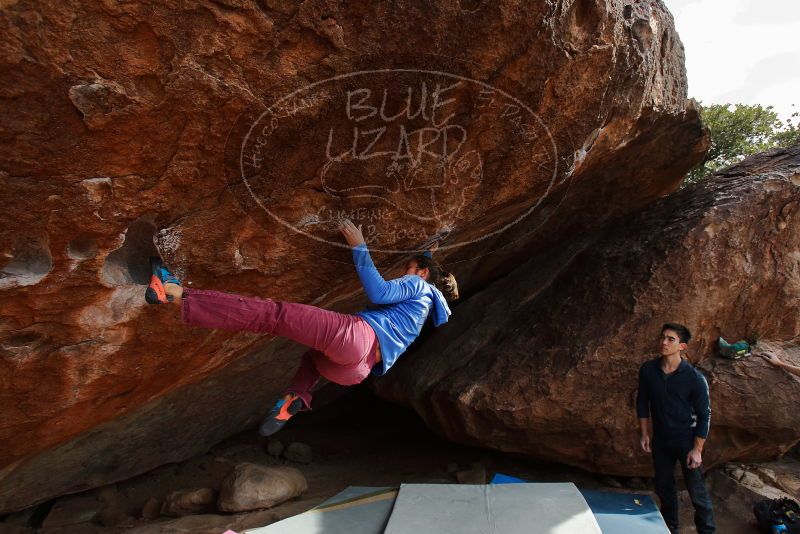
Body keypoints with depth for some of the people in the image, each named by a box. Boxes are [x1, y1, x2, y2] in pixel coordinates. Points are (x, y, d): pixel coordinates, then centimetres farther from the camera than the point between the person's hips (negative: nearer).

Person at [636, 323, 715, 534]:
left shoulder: (695, 378, -18)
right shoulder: (648, 370, -9)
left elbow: (704, 415, -11)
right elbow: (642, 402, 4)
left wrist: (697, 449, -11)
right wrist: (644, 434, 5)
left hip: (686, 440, -3)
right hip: (660, 439, 4)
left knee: (697, 491, 1)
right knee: (663, 487, 16)